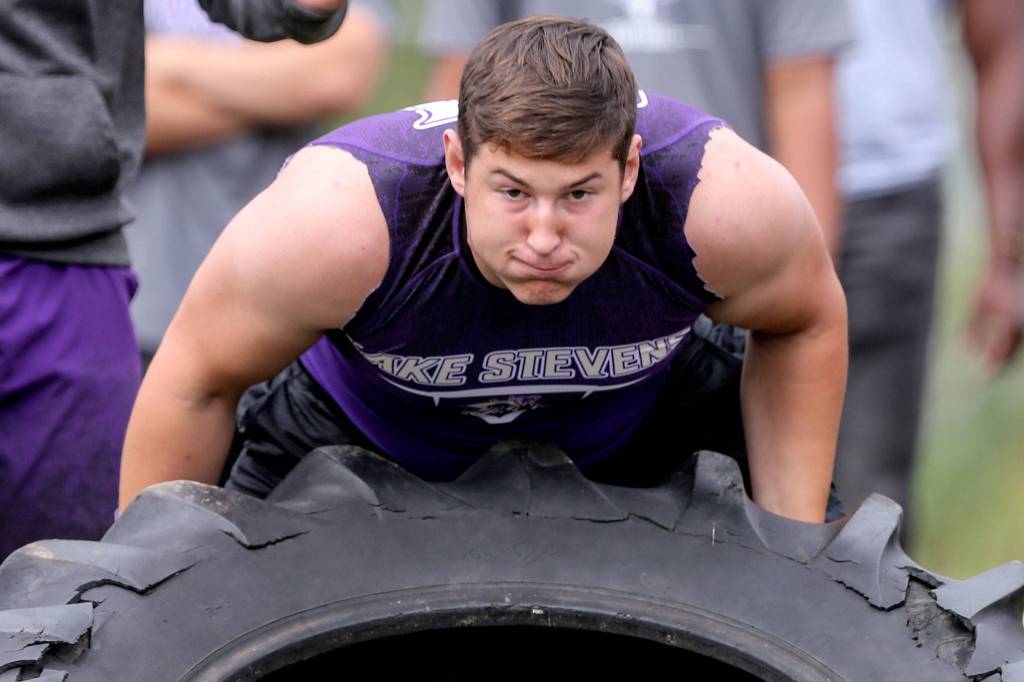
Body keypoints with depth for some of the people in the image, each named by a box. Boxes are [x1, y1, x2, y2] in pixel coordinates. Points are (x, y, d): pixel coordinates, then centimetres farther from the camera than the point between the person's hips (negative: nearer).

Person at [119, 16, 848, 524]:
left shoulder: (722, 202, -36)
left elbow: (807, 324, -12)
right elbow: (193, 383, -25)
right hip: (358, 432, -1)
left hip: (637, 431, 1)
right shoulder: (338, 221, -41)